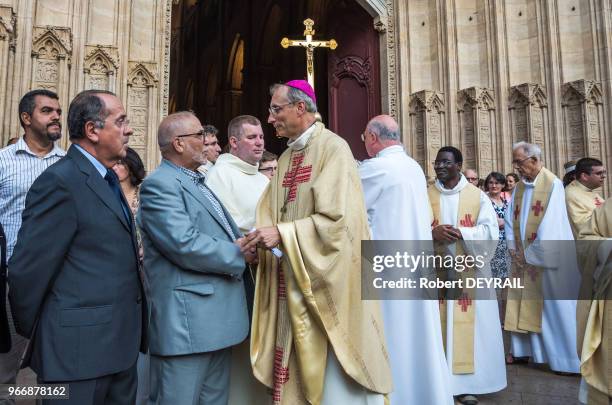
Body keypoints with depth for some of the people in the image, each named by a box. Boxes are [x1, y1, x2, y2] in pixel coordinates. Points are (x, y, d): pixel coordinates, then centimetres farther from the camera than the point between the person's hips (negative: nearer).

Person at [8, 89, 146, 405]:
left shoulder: (107, 179, 10)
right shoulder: (60, 181, -17)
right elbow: (27, 270, -14)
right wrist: (31, 332, 0)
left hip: (122, 344, 8)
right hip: (79, 351, -8)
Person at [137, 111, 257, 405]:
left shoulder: (199, 182, 18)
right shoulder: (159, 185, -12)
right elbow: (185, 245, -23)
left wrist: (243, 242, -1)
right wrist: (238, 254, -10)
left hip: (217, 319, 9)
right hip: (186, 322, -9)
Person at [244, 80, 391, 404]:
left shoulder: (333, 148, -10)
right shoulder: (286, 158, 14)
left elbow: (337, 218, -20)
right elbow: (270, 215, 11)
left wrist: (282, 234, -21)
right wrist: (260, 238, -9)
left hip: (326, 284, -7)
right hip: (292, 284, 7)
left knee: (332, 379, 4)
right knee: (297, 372, 15)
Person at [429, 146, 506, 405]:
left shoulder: (477, 195, 3)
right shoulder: (426, 195, 5)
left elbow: (491, 230, -2)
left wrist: (461, 233, -18)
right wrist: (432, 233, -20)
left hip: (469, 270, 0)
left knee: (469, 323, 2)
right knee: (438, 323, 3)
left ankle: (467, 383, 14)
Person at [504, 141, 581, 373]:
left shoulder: (552, 184, -12)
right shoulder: (519, 187, 10)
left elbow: (550, 225, -17)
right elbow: (510, 220, 10)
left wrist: (533, 254, -12)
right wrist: (514, 249, 0)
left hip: (546, 258, -6)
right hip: (523, 258, 6)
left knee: (553, 307, 0)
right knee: (523, 305, 10)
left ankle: (565, 359, 11)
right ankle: (522, 350, 21)